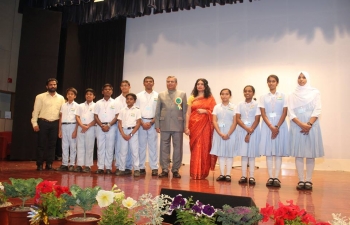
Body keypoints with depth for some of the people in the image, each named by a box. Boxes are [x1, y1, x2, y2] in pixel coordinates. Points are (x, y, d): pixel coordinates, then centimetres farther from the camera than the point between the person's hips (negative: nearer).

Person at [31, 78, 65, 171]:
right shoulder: (40, 97, 2)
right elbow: (36, 111, -1)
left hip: (55, 123, 3)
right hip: (43, 122, -2)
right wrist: (35, 123, -9)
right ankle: (39, 165, 11)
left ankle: (49, 164, 16)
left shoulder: (61, 98, 9)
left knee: (52, 145, 7)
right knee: (41, 144, 1)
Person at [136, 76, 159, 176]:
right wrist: (142, 123, -7)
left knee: (153, 145, 1)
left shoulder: (157, 96, 6)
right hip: (141, 122, 1)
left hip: (153, 122, -1)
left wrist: (151, 122, -8)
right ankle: (141, 167, 10)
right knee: (141, 145, 3)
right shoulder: (139, 96, 8)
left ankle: (154, 168, 5)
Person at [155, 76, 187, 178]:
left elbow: (185, 111, 3)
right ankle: (165, 169, 13)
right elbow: (157, 111, 9)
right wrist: (157, 125, 3)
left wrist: (186, 126, -2)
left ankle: (175, 170, 14)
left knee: (177, 148, 4)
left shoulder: (182, 94, 6)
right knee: (164, 148, 5)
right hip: (164, 126, 1)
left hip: (178, 126, -1)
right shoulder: (161, 95, 10)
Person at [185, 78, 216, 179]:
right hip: (194, 125, 1)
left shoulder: (210, 98, 7)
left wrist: (205, 111, -12)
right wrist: (186, 127, -4)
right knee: (195, 149, 0)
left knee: (204, 148, 0)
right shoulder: (192, 98, 9)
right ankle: (195, 173, 6)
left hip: (205, 126, -1)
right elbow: (188, 113, 4)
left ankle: (203, 172, 9)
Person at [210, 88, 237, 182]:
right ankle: (222, 174, 9)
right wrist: (221, 134, -11)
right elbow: (214, 121, 0)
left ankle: (228, 174, 6)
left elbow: (235, 122, -4)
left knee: (229, 153, 1)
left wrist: (228, 134, -13)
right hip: (219, 133, 2)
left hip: (230, 133, -2)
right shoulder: (217, 107, 6)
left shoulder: (233, 107, 1)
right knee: (220, 153, 4)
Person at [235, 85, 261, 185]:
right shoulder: (240, 104, 6)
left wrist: (250, 133, -12)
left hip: (253, 130, -2)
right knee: (243, 153, 3)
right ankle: (243, 176, 6)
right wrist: (246, 129, -14)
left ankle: (251, 176, 4)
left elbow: (257, 120, -6)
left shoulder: (256, 104, -2)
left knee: (252, 154, 0)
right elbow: (238, 119, 0)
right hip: (242, 130, 2)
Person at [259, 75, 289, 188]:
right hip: (267, 126, 1)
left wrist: (277, 127, -12)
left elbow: (284, 113, -1)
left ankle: (276, 177, 3)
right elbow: (263, 114, 0)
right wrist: (271, 127, -13)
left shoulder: (282, 96, 6)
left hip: (280, 126, -1)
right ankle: (270, 177, 5)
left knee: (278, 152, -1)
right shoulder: (263, 97, 7)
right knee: (268, 152, 0)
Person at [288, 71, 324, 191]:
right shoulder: (292, 95, 9)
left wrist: (309, 124, -15)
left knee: (310, 154, 0)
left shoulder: (315, 93, 7)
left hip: (312, 126, -1)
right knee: (298, 154, -1)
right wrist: (302, 125, -14)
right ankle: (301, 180, 3)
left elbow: (317, 110, -2)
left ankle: (309, 180, 5)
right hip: (297, 127, 1)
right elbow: (290, 113, -1)